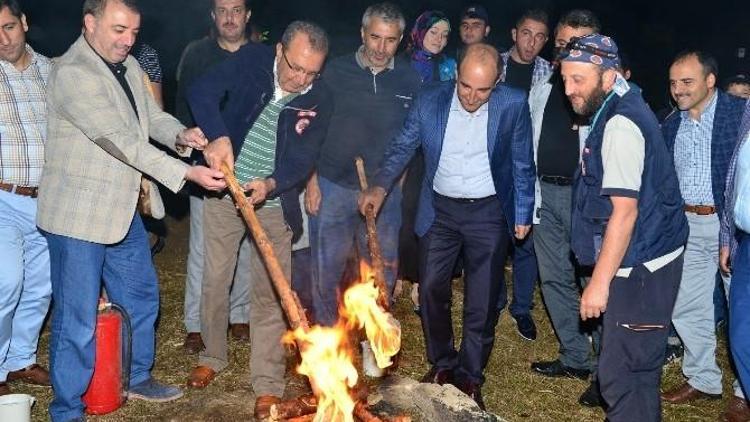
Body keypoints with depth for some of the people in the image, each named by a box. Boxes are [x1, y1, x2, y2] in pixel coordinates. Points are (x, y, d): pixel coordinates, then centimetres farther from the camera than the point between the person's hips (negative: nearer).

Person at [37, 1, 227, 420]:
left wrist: (180, 134, -13)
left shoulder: (128, 66, 6)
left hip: (122, 209, 9)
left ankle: (138, 377, 41)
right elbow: (122, 140, -26)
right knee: (78, 317, -1)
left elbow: (153, 116, 11)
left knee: (142, 295, 21)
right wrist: (187, 173, -28)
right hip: (78, 213, -9)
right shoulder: (72, 74, -21)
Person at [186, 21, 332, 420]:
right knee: (214, 281, 12)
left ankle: (268, 385, 12)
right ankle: (212, 356, 35)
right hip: (223, 194, 1)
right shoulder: (252, 59, -10)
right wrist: (218, 136, -36)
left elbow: (303, 160, -12)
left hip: (273, 203, -1)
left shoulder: (319, 99, -10)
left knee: (268, 294, 2)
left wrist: (270, 184, -31)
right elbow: (202, 90, -20)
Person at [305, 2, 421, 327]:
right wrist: (312, 181, -3)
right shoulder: (336, 71, -4)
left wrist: (398, 182, 6)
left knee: (383, 273, 11)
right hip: (333, 187, -1)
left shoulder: (409, 80, 0)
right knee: (326, 271, 8)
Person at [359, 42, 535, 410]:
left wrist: (523, 214, 2)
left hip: (488, 213, -2)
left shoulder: (514, 105, -12)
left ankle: (470, 376, 23)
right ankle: (442, 363, 30)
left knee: (482, 302, 4)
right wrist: (381, 187, -15)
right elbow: (402, 147, 1)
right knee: (431, 290, 8)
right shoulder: (429, 101, -9)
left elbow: (522, 165, -1)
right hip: (440, 210, 2)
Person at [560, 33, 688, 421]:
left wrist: (600, 283, -21)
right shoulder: (619, 110, 12)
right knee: (639, 369, 18)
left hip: (641, 268, -10)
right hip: (644, 261, 10)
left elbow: (625, 211, -23)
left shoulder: (620, 124, -19)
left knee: (622, 374, -7)